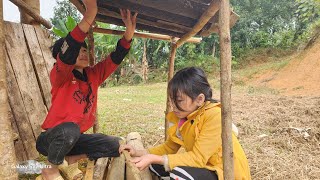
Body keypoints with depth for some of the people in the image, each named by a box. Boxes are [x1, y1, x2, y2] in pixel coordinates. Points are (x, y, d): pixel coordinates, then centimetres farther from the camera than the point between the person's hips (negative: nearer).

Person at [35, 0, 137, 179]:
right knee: (70, 130, -39)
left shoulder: (93, 75, -1)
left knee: (116, 145, -9)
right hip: (50, 139, -5)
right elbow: (67, 54, -38)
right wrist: (89, 16, -49)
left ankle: (72, 159, 7)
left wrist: (129, 31, -26)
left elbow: (116, 58, -11)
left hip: (74, 139, 5)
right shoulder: (59, 75, -17)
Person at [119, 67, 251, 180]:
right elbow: (169, 148, 3)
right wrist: (139, 153, -10)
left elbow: (197, 158, -29)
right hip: (203, 166, 7)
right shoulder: (180, 116, -5)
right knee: (155, 165, -2)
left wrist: (154, 158, -31)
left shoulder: (214, 115, -28)